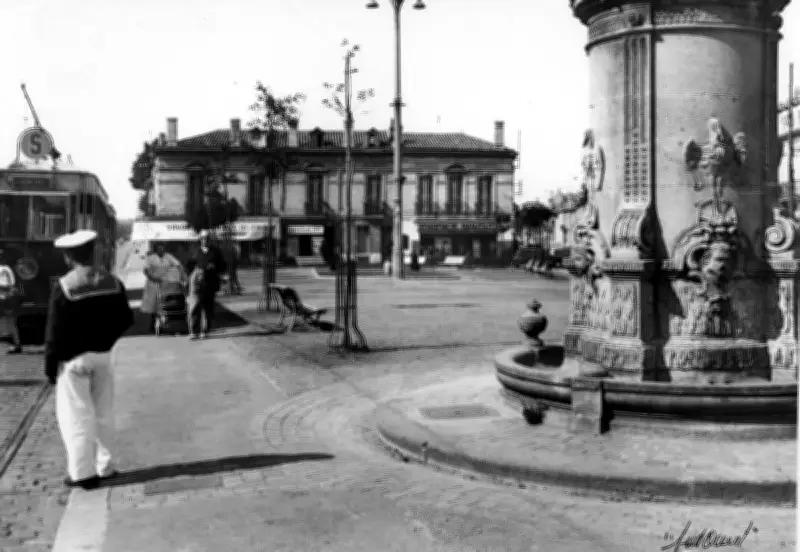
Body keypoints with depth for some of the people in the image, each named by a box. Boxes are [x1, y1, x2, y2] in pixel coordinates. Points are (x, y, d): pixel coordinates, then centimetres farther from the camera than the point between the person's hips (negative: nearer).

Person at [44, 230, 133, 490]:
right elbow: (126, 319, 4)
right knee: (102, 413, 15)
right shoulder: (112, 281, 0)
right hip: (102, 355, 5)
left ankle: (83, 472, 7)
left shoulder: (64, 286, -16)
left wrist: (50, 366, -6)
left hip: (74, 359, -5)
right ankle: (104, 466, 23)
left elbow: (55, 332, -14)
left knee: (76, 415, 4)